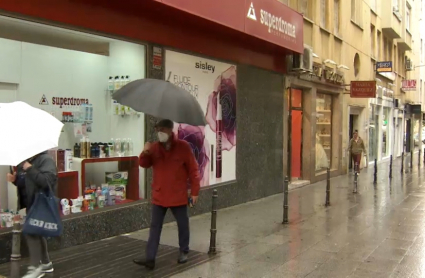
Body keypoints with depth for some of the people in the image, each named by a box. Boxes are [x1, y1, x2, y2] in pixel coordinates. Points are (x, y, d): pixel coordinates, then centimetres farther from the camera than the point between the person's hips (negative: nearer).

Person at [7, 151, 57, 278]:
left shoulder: (46, 160, -15)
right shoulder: (24, 162, 11)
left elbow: (47, 181, -29)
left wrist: (30, 169, -28)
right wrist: (14, 179, 1)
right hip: (30, 203, 9)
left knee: (31, 232, -13)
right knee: (37, 232, 16)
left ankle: (35, 267, -3)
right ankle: (46, 263, 29)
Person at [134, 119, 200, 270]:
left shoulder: (183, 147, -8)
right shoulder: (154, 147, 2)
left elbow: (193, 170, -5)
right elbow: (144, 164, 3)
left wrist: (194, 191, -6)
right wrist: (145, 153, -19)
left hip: (178, 196, -3)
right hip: (159, 196, 3)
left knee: (183, 225, 11)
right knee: (155, 227, 4)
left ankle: (184, 252, 30)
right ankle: (150, 258, 8)